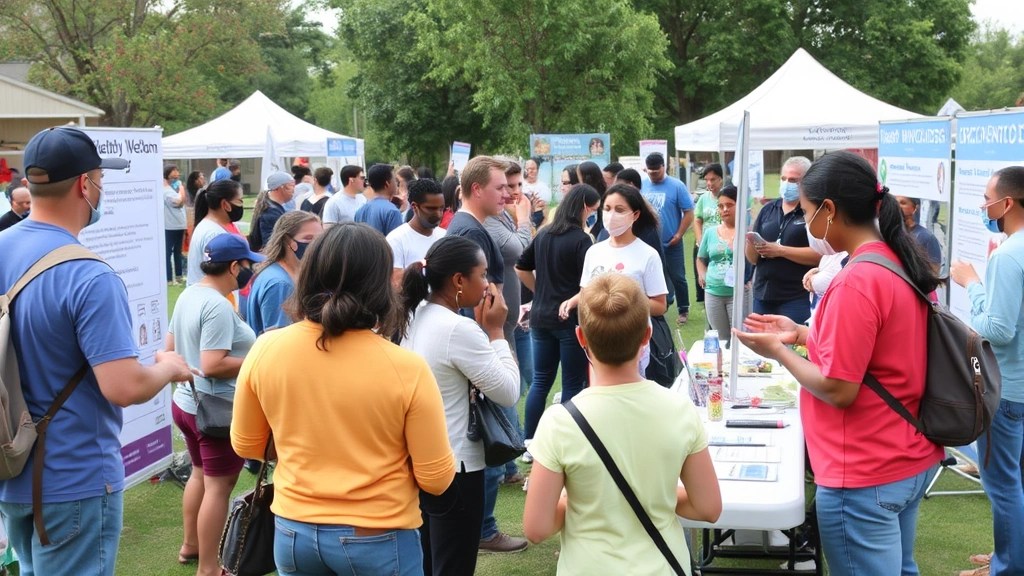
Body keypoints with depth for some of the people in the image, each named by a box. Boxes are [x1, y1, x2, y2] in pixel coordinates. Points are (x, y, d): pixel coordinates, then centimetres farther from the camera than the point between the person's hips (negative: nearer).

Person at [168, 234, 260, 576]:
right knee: (219, 486, 0)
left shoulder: (188, 295, 5)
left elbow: (170, 349, 12)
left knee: (200, 473, 25)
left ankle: (190, 545, 38)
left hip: (185, 402, 10)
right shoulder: (218, 306, -24)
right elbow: (212, 366, -28)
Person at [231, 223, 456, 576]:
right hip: (378, 540, -3)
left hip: (293, 531, 3)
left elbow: (246, 445, 5)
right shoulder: (406, 368, -20)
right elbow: (437, 479, -12)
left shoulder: (264, 350, -10)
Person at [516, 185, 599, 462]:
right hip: (571, 320, -6)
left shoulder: (543, 234, 8)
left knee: (540, 381, 14)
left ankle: (529, 443, 18)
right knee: (573, 384, 4)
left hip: (541, 318, 6)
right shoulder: (581, 240, -13)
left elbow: (521, 268, 16)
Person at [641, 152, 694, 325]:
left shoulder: (677, 186, -8)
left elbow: (689, 213, -7)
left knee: (677, 278, 5)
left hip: (671, 244, -3)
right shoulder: (642, 186, 1)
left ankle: (683, 310, 18)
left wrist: (678, 235, -11)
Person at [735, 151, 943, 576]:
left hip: (865, 477, -9)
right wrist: (801, 333, 13)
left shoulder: (856, 282, -24)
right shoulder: (905, 262, 5)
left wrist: (777, 351, -8)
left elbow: (838, 390, -21)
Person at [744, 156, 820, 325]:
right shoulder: (768, 209, 12)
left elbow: (821, 255, -17)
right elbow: (752, 259, 13)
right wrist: (751, 242, -9)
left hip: (798, 298, -6)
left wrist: (780, 250, -15)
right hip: (763, 295, 6)